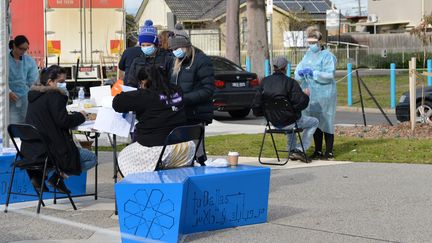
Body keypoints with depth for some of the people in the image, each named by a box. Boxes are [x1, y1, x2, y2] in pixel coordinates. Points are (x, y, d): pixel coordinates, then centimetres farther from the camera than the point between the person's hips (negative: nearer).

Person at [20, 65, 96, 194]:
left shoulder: (34, 94, 14)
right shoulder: (54, 95, -12)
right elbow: (63, 121, -17)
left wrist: (74, 116, 17)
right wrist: (80, 116, 1)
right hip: (49, 148, -8)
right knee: (91, 158, 4)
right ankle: (58, 177, -8)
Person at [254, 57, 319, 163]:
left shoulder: (265, 81, -2)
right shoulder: (290, 82, -18)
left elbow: (258, 101, 2)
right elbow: (300, 103, -20)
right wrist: (305, 95, 1)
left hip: (273, 121, 6)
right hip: (289, 121, -6)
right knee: (314, 122, 18)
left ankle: (292, 150, 36)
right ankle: (300, 150, 8)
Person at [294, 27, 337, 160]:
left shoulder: (327, 56, -7)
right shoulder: (308, 55, 15)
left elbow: (329, 75, -16)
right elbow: (298, 70, 11)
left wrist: (313, 73, -23)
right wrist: (300, 72, -12)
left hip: (324, 95, -7)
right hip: (310, 94, 7)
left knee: (326, 122, -3)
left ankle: (329, 152, 2)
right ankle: (318, 151, 19)